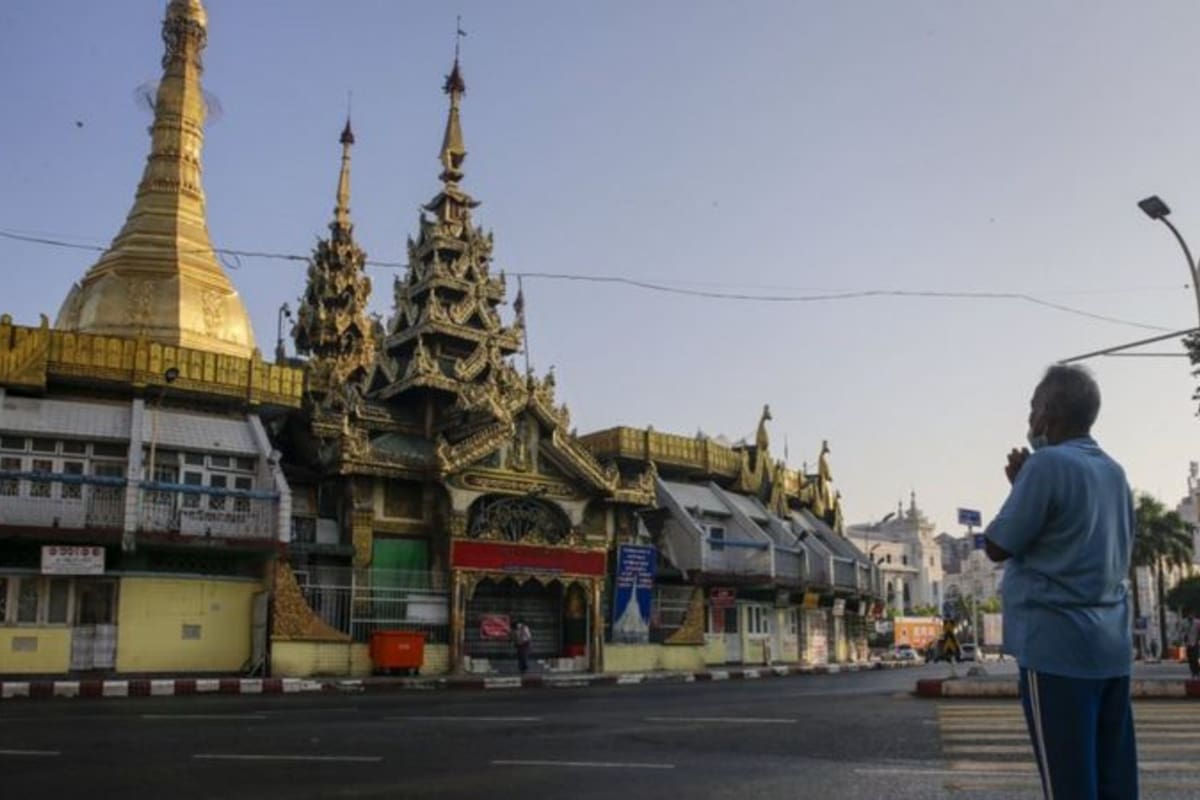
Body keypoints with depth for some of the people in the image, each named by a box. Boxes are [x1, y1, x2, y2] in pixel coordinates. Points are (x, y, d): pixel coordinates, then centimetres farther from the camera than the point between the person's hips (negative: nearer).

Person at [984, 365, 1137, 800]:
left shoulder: (1047, 464, -12)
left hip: (1057, 643, -8)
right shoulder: (1114, 472, 12)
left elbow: (997, 547, -7)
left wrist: (1017, 485, 6)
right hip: (1112, 644, 8)